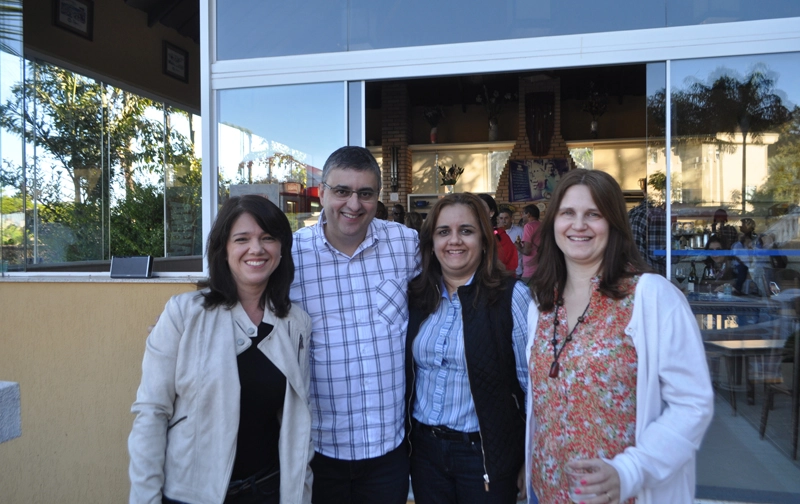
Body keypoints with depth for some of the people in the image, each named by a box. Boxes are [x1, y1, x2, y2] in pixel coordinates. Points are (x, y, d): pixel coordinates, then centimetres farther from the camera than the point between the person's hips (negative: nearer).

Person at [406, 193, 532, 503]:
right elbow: (407, 372, 9)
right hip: (424, 447, 4)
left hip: (487, 453, -4)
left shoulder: (511, 296, -13)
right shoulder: (416, 296, 1)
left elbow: (532, 382, -10)